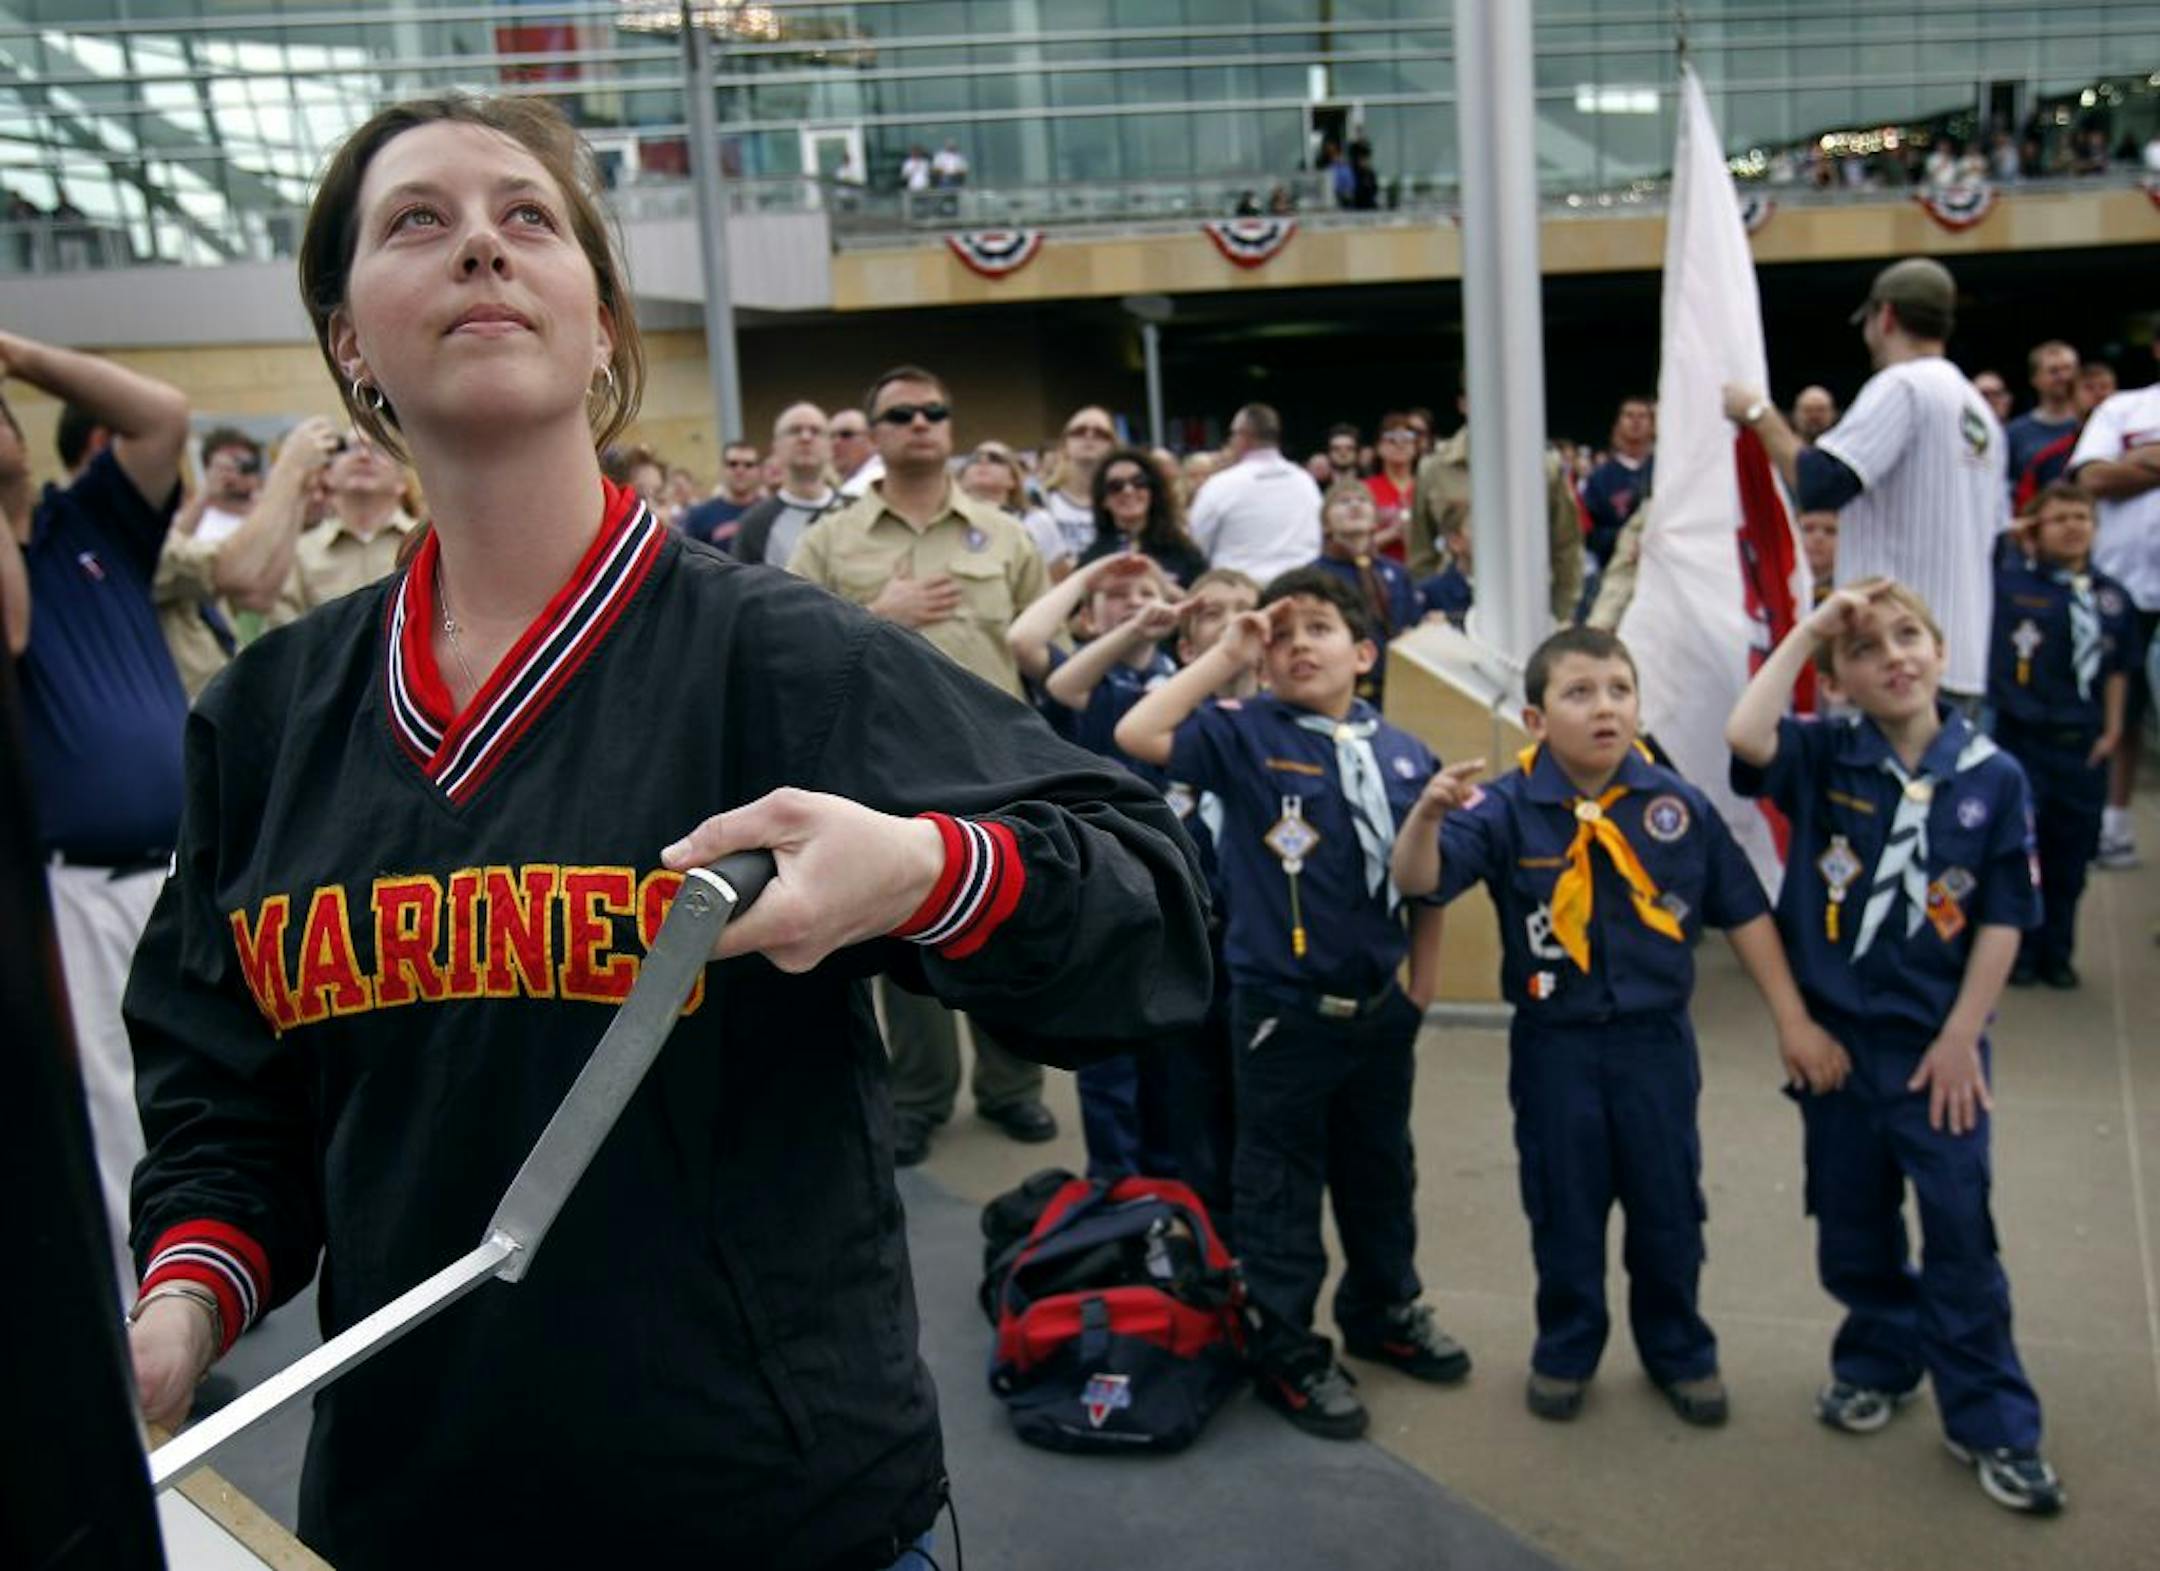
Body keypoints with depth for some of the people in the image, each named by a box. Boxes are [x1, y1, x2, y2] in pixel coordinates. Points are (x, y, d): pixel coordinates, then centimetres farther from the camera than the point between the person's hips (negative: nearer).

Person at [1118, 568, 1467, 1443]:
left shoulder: (1403, 756, 0)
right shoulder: (1245, 735, -9)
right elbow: (1139, 735, -24)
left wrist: (1421, 984, 7)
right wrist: (1226, 658, -18)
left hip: (1381, 1008, 4)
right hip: (1282, 1009, -4)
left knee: (1380, 1169, 22)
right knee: (1281, 1187, 9)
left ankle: (1385, 1310, 44)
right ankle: (1287, 1353, 25)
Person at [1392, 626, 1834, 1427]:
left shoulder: (1679, 806, -8)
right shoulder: (1507, 809, -13)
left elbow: (1743, 912, 0)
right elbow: (1417, 880, -23)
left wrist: (1793, 1021, 2)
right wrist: (1428, 812, -44)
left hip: (1656, 1037, 1)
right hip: (1554, 1044, -1)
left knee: (1668, 1206, 15)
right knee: (1564, 1207, 14)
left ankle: (1679, 1350, 37)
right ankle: (1566, 1350, 35)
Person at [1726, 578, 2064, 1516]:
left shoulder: (1993, 777, -7)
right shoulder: (1823, 758, -6)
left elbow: (2004, 919, -5)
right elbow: (1744, 736, -28)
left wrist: (1960, 1038, -8)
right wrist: (1805, 631, -20)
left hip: (1936, 1042, -1)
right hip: (1834, 1035, 1)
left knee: (1960, 1233, 2)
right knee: (1852, 1224, 16)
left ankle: (1992, 1421, 17)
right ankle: (1880, 1358, 38)